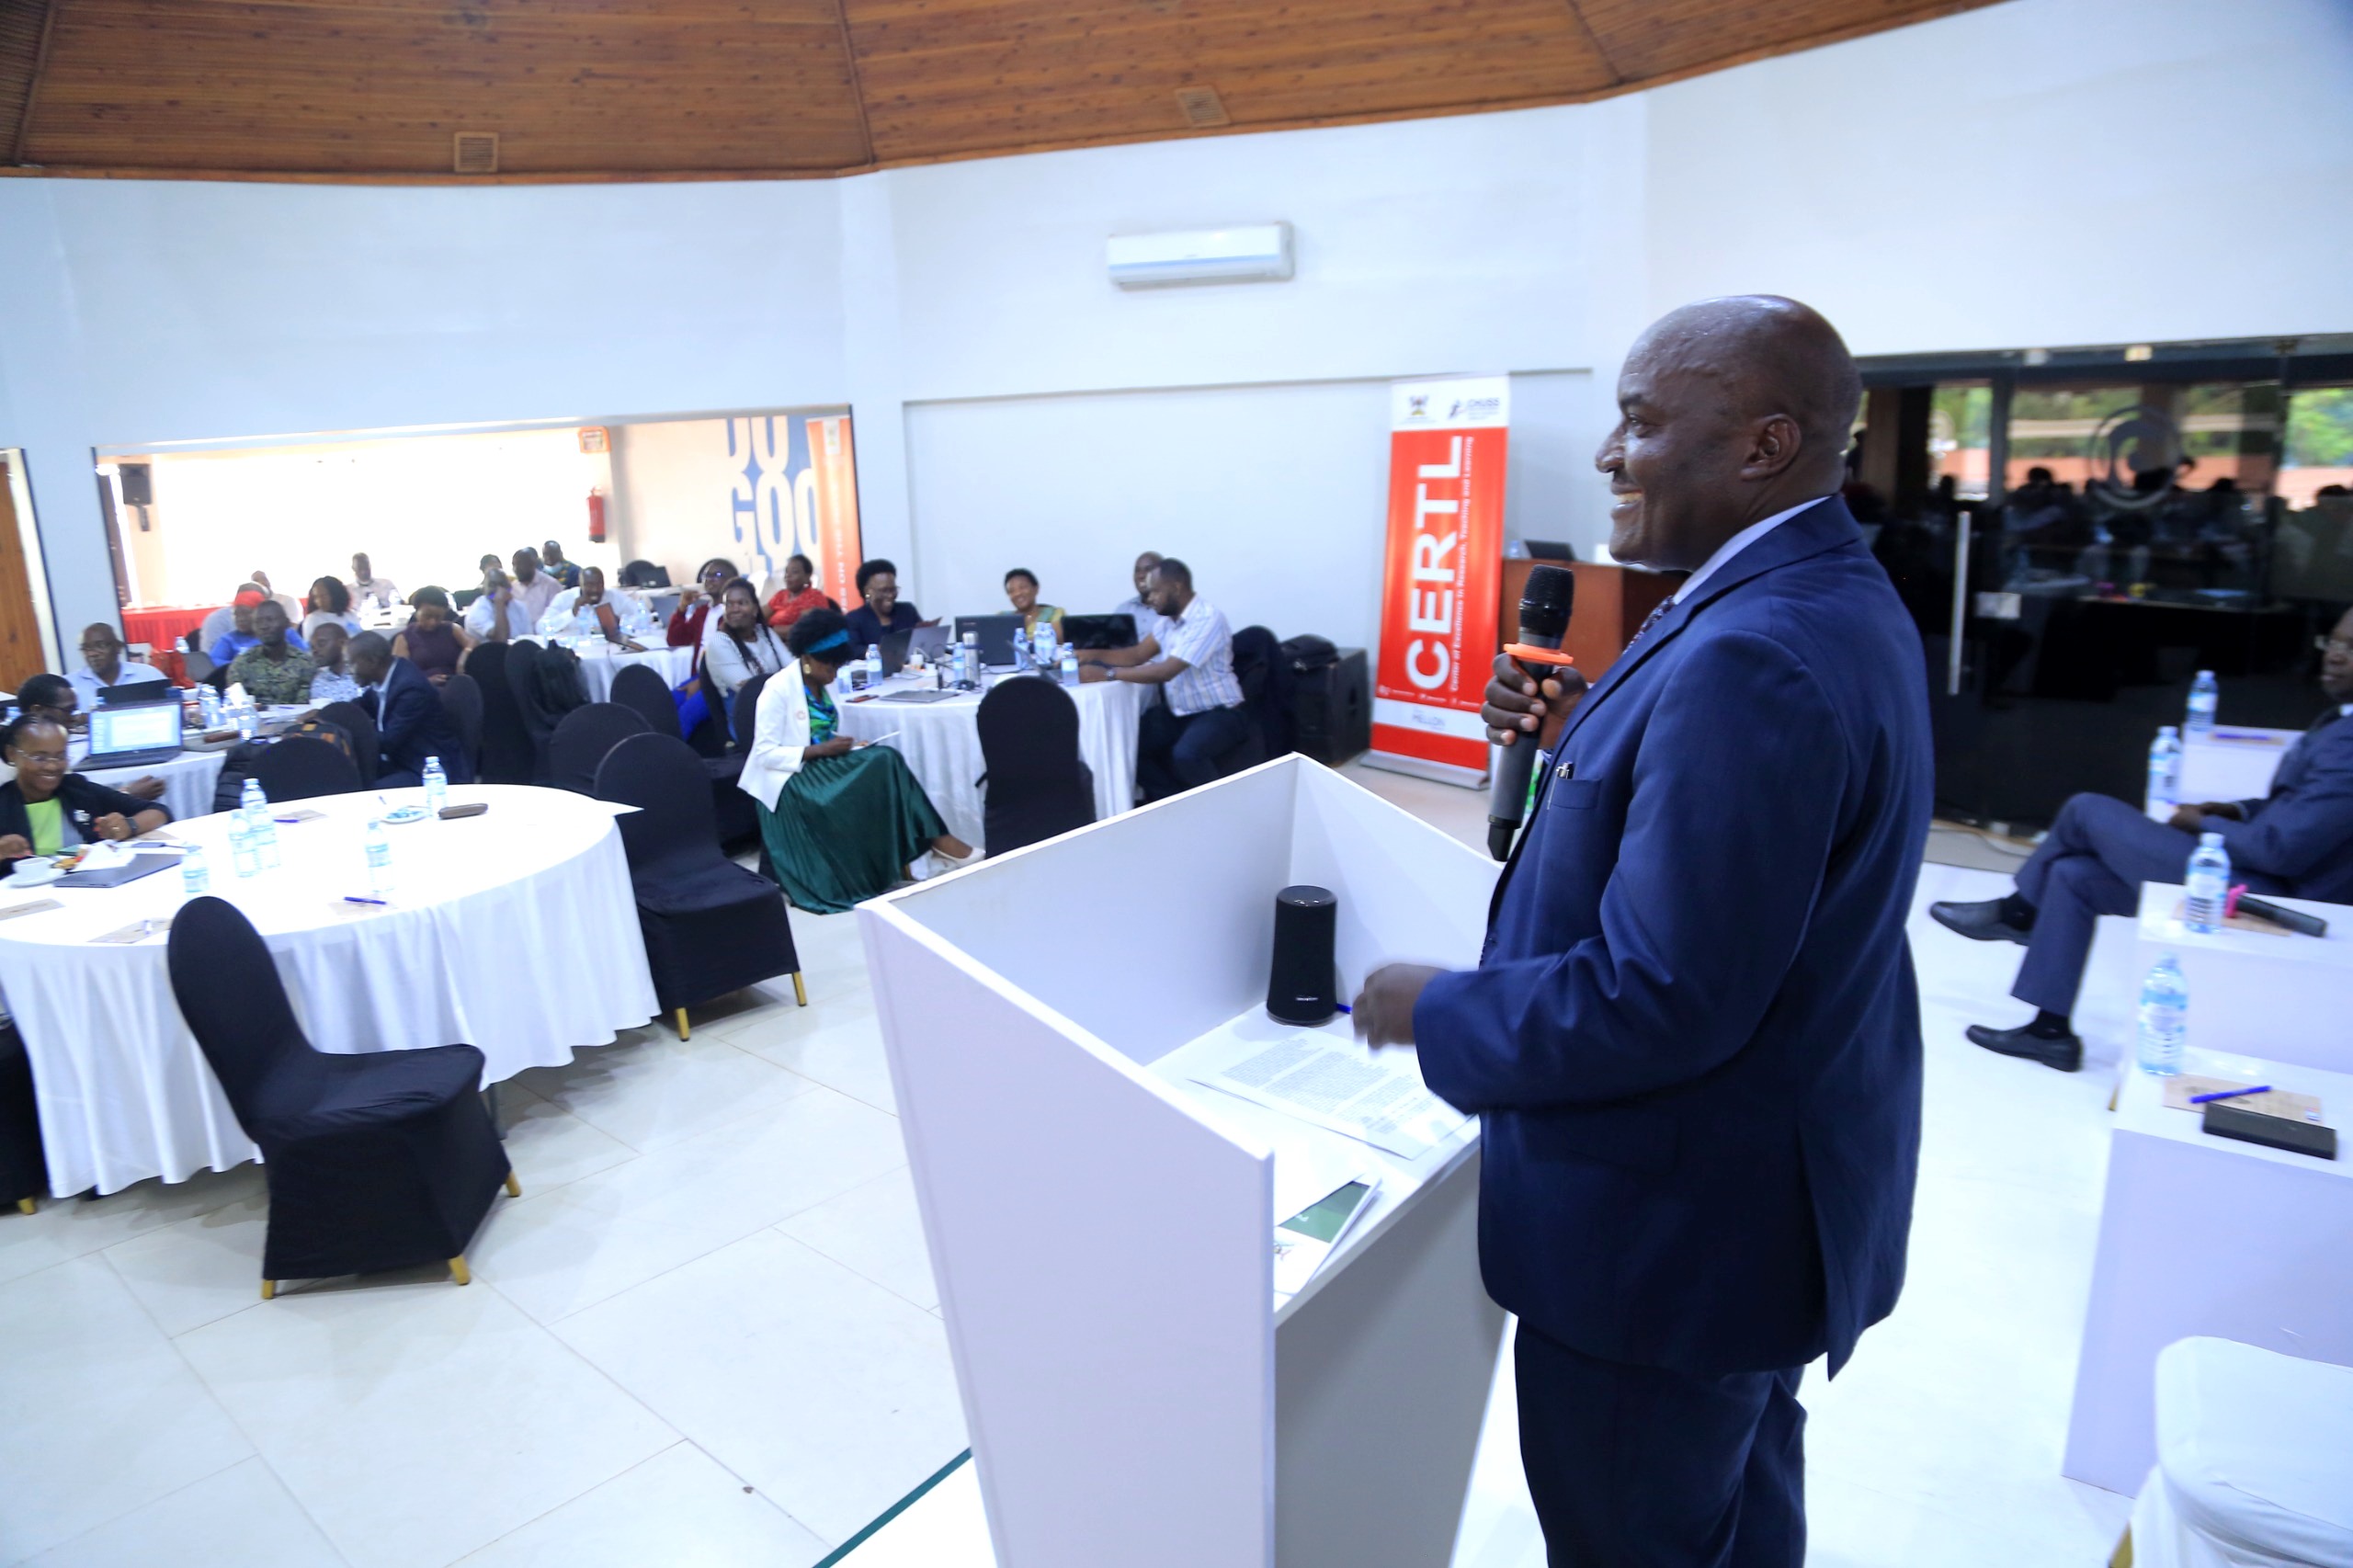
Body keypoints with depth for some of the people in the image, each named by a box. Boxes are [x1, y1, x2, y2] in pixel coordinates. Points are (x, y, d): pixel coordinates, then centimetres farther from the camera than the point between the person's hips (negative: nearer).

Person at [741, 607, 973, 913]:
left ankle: (898, 858, -24)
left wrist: (843, 745, -2)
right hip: (789, 777, -8)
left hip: (822, 763, 8)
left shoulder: (823, 685, 11)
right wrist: (819, 750, -22)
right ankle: (935, 840, -23)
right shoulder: (778, 690, -12)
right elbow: (764, 753, -16)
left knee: (884, 761, -22)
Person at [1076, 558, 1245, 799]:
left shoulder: (1208, 618, -22)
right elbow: (1138, 655, 14)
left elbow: (1166, 671, -29)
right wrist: (1089, 654, 1)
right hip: (1178, 711, 8)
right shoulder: (1167, 618, 5)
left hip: (1218, 713, -8)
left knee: (1185, 755, -36)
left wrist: (1108, 674, -28)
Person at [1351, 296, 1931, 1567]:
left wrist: (1437, 1013, -16)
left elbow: (1661, 998, -30)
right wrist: (1579, 740, 0)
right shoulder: (1833, 598, 5)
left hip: (1681, 1216, -10)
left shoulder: (1753, 657, -29)